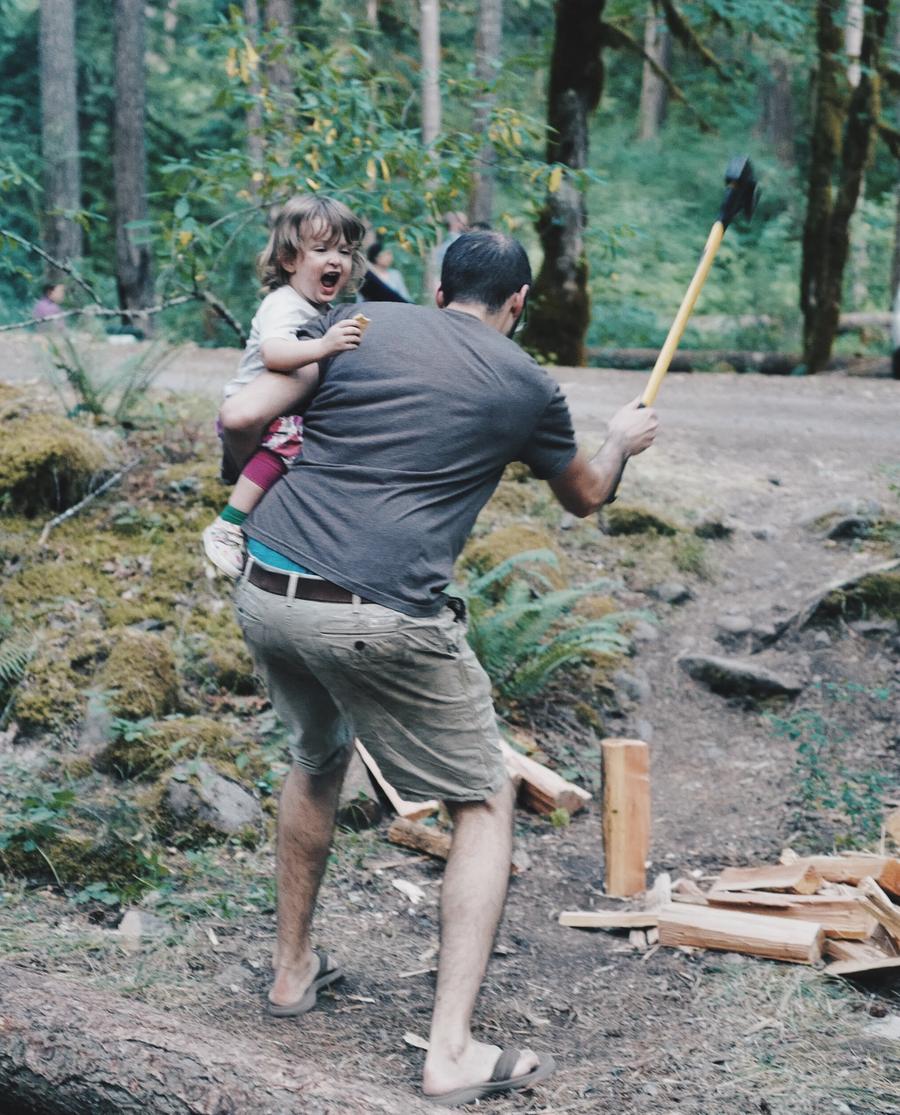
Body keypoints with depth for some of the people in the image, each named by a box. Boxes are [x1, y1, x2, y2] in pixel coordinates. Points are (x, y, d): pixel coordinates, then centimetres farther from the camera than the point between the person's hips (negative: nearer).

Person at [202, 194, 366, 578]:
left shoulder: (323, 311, 14)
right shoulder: (284, 305, -16)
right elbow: (272, 352, -38)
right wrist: (322, 346, -52)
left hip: (287, 416, 10)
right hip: (253, 416, -10)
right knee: (283, 441, -36)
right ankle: (226, 528, -35)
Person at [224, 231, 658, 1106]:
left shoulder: (357, 324, 11)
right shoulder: (525, 385, 8)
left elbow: (242, 423, 8)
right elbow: (583, 496, 26)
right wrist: (622, 441, 48)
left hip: (264, 595, 5)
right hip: (379, 620, -4)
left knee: (316, 757, 32)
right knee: (485, 809, 10)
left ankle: (292, 969, 42)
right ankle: (452, 1050, 1)